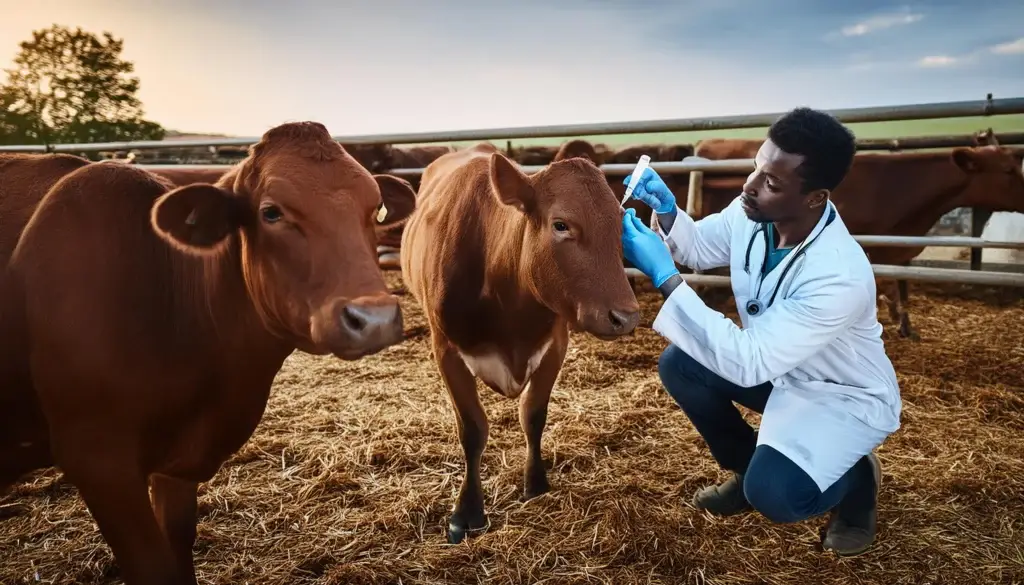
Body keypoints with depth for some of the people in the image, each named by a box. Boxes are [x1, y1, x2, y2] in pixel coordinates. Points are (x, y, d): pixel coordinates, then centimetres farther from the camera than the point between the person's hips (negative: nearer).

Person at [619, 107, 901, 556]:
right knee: (678, 365, -9)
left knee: (772, 494, -28)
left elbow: (747, 363, -39)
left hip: (843, 396, -7)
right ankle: (751, 469, 14)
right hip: (779, 370, 7)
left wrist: (665, 278, -41)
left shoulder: (840, 276, -38)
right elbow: (699, 248, 3)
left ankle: (857, 479, 10)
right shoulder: (751, 213, -17)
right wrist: (666, 212, -20)